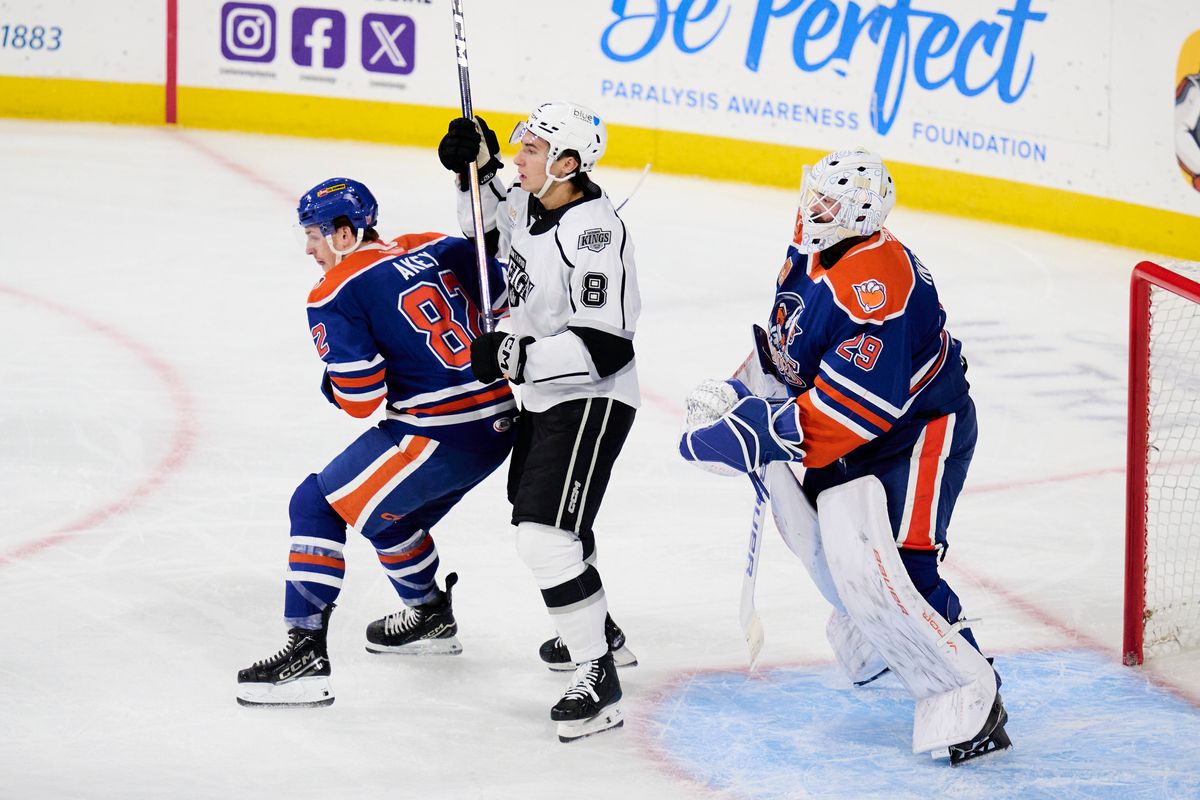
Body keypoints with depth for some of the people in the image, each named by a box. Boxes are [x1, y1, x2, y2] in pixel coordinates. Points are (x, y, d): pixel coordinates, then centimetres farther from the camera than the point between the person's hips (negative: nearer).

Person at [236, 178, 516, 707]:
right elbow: (506, 306, 13)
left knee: (319, 506, -1)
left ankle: (306, 652, -9)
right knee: (387, 512, 30)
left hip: (439, 435, -8)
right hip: (499, 424, 8)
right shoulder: (441, 249, 10)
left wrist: (335, 383, 10)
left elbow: (360, 400, -11)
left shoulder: (336, 296, -9)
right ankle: (431, 616, 47)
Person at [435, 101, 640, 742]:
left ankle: (597, 678, -15)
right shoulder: (528, 207, 1)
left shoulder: (595, 232, -26)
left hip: (590, 402, -10)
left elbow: (606, 343, -30)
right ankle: (598, 632, 47)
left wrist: (514, 356, -30)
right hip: (544, 398, 10)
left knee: (546, 531, -20)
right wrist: (478, 172, 5)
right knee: (538, 518, 26)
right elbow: (486, 232, 24)